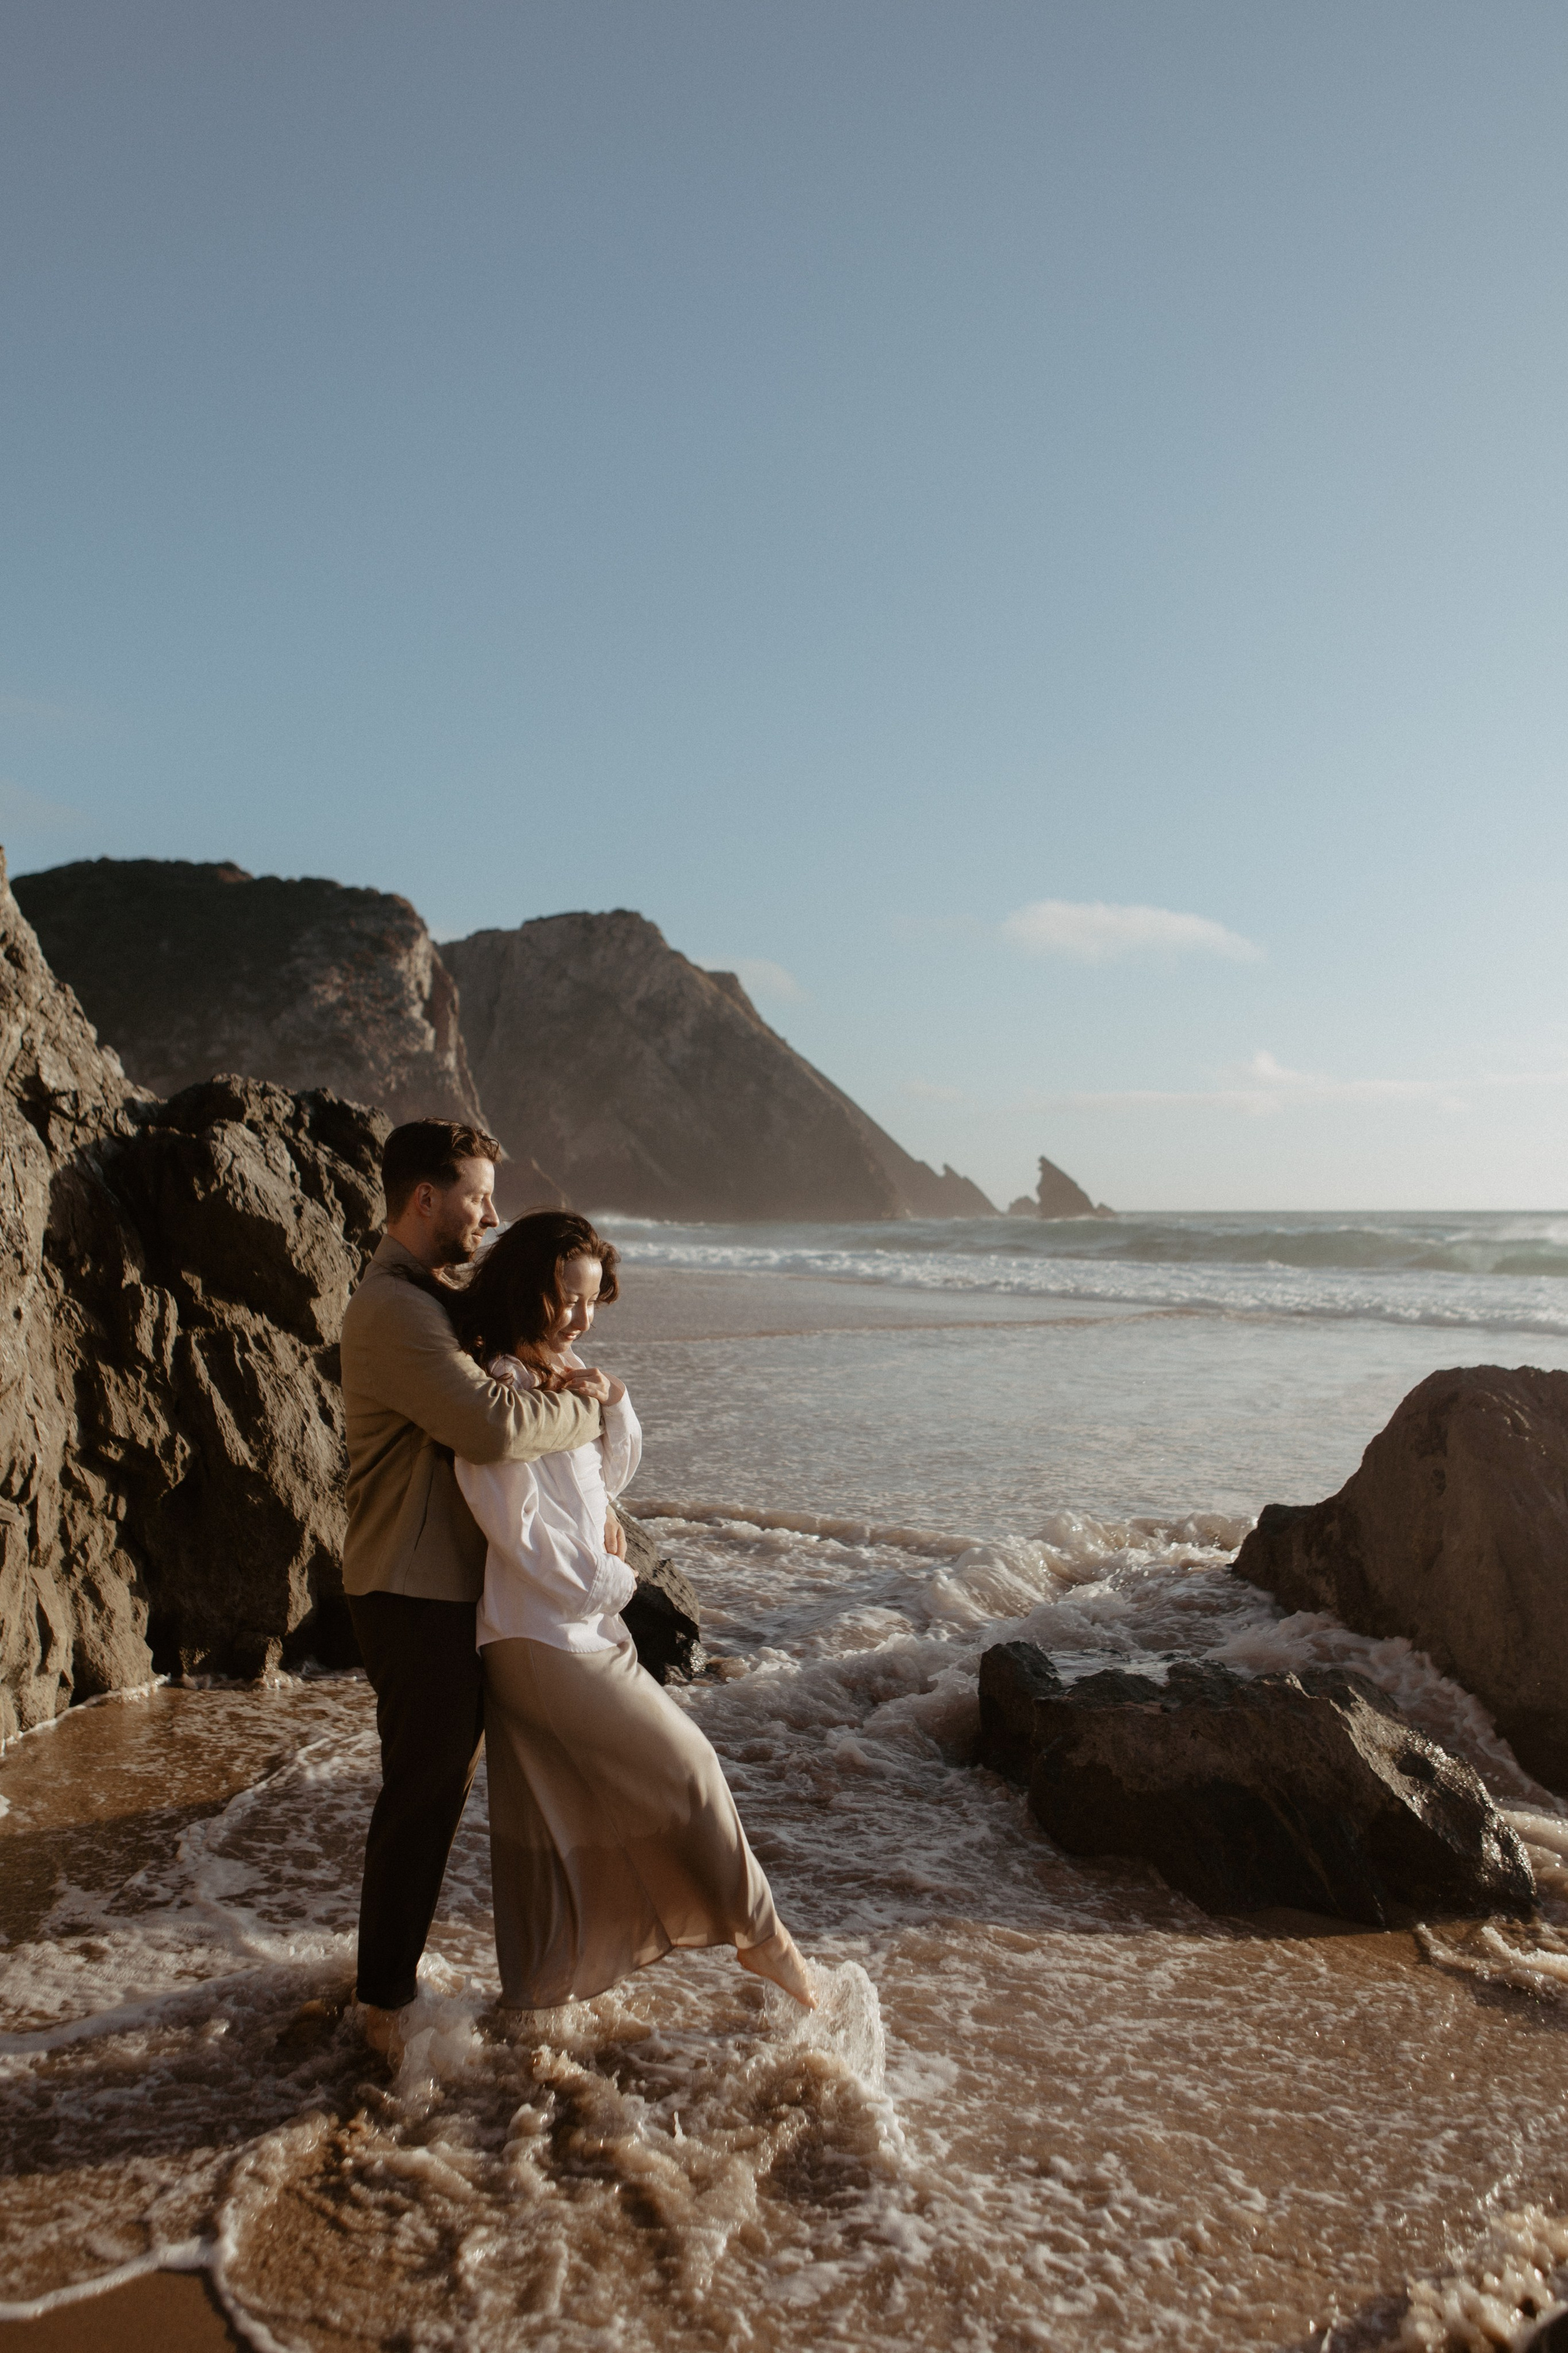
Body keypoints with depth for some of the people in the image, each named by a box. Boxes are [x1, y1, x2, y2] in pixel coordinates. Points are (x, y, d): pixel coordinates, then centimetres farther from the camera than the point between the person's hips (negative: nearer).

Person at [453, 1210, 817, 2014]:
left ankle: (538, 1986, 33)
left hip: (584, 1620, 9)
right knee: (681, 1765, 2)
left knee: (557, 1807, 18)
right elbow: (518, 1530, -21)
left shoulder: (567, 1373, 6)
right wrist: (609, 1582, -9)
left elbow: (610, 1478, 12)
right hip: (542, 1632, -9)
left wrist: (614, 1405, -7)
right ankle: (758, 1934, 19)